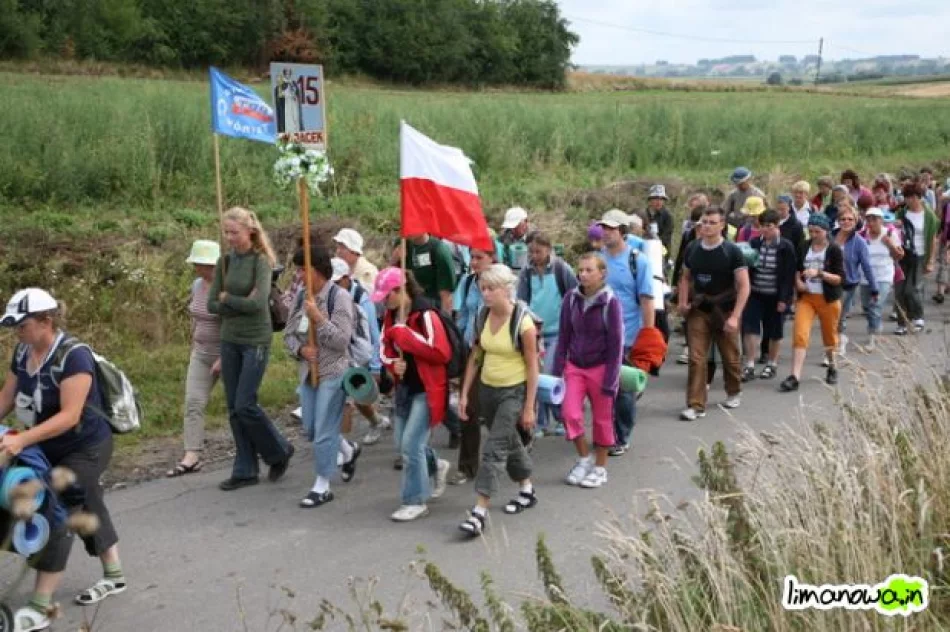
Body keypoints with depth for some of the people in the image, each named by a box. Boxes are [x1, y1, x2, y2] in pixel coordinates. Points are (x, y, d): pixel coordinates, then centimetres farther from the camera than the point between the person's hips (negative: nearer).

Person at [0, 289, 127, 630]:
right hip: (51, 449, 8)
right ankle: (114, 575, 35)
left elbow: (69, 415, -31)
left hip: (85, 449, -8)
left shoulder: (74, 355, -27)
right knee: (88, 510, 18)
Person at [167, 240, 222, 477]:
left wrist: (223, 358, -24)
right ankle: (192, 457, -3)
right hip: (201, 354, 7)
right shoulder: (197, 285, 4)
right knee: (193, 402, -2)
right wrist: (194, 347, 18)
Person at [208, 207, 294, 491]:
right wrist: (241, 305, -10)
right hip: (229, 340, 6)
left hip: (255, 341, -6)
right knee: (234, 409, 8)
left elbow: (257, 303, -22)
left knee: (245, 405, -7)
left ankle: (279, 451, 16)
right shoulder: (225, 261, 6)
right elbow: (212, 305, 3)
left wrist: (227, 298, -9)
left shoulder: (261, 261, -9)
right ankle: (245, 470, 18)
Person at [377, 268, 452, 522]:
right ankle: (437, 466, 41)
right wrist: (392, 363, -7)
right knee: (402, 444, 14)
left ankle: (415, 501, 6)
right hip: (404, 386, 8)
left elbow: (441, 353, -25)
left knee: (411, 444, -9)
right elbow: (385, 348, 16)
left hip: (426, 389, -8)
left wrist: (404, 334, -23)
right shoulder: (391, 315, 6)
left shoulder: (426, 315, -18)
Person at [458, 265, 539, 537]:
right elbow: (475, 357, 7)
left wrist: (529, 407, -14)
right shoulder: (483, 317, -1)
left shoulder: (523, 322, -18)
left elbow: (533, 367, -14)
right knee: (509, 442, 20)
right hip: (487, 389, 6)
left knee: (494, 449, -10)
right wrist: (464, 393, 4)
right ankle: (527, 490, 40)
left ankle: (480, 512, -7)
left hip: (513, 392, -6)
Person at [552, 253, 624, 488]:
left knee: (602, 419, 8)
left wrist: (610, 380, -14)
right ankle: (584, 458, 16)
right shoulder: (571, 299, -3)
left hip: (600, 367, -3)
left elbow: (616, 344, -12)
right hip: (574, 366, 3)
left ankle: (600, 467, 25)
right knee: (569, 413, -8)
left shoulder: (611, 303, -14)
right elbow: (564, 336, 4)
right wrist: (557, 369, 0)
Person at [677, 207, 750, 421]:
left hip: (724, 311, -2)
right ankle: (696, 405, -5)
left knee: (730, 357, 13)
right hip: (698, 311, 2)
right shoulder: (692, 249, 2)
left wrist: (735, 316, -19)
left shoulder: (732, 251, -9)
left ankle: (733, 393, 37)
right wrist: (683, 302, -1)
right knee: (696, 358, -7)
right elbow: (686, 277, 16)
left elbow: (744, 286, -10)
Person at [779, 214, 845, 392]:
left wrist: (819, 273, -25)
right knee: (800, 335, -12)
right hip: (806, 297, 2)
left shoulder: (834, 250, -8)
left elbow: (840, 278, -12)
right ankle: (795, 377, -17)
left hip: (828, 299, -2)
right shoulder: (804, 247, 4)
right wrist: (798, 281, -2)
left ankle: (832, 367, 41)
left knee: (829, 336, 14)